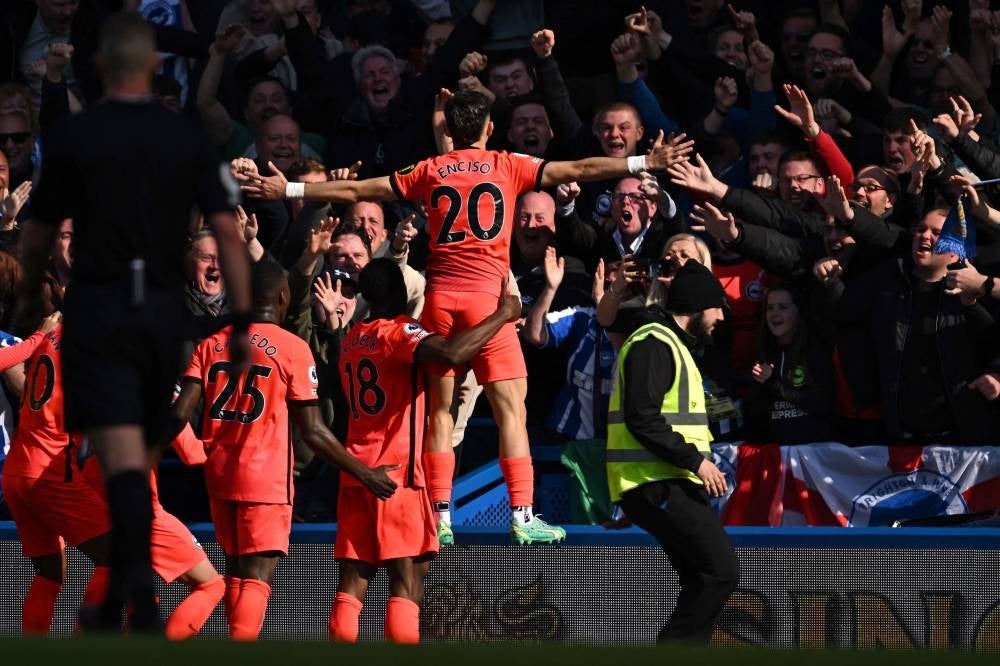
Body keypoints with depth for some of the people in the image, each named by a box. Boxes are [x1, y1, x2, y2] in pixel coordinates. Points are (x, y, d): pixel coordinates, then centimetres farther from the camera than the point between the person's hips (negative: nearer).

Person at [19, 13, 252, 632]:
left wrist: (32, 291, 24)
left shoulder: (73, 137, -5)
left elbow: (40, 235, 3)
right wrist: (242, 321, 1)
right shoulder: (187, 138, 3)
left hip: (98, 308, -4)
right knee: (138, 454, 17)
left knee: (123, 455, -13)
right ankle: (121, 594, 25)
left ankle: (141, 583, -32)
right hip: (166, 310, 4)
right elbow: (228, 233, -3)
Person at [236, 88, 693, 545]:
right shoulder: (507, 166, 6)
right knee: (510, 408, -1)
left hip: (439, 297, 3)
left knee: (439, 409, 7)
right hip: (485, 294, -2)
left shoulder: (429, 172, 11)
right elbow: (578, 171, 4)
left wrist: (287, 190, 22)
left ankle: (441, 519, 3)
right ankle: (522, 517, -8)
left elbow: (354, 191, 14)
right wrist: (644, 163, 8)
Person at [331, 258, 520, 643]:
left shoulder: (353, 339, 17)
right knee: (407, 580, -9)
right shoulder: (399, 332, -8)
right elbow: (452, 353, -26)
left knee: (353, 580, 2)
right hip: (398, 468, -7)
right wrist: (502, 315, -16)